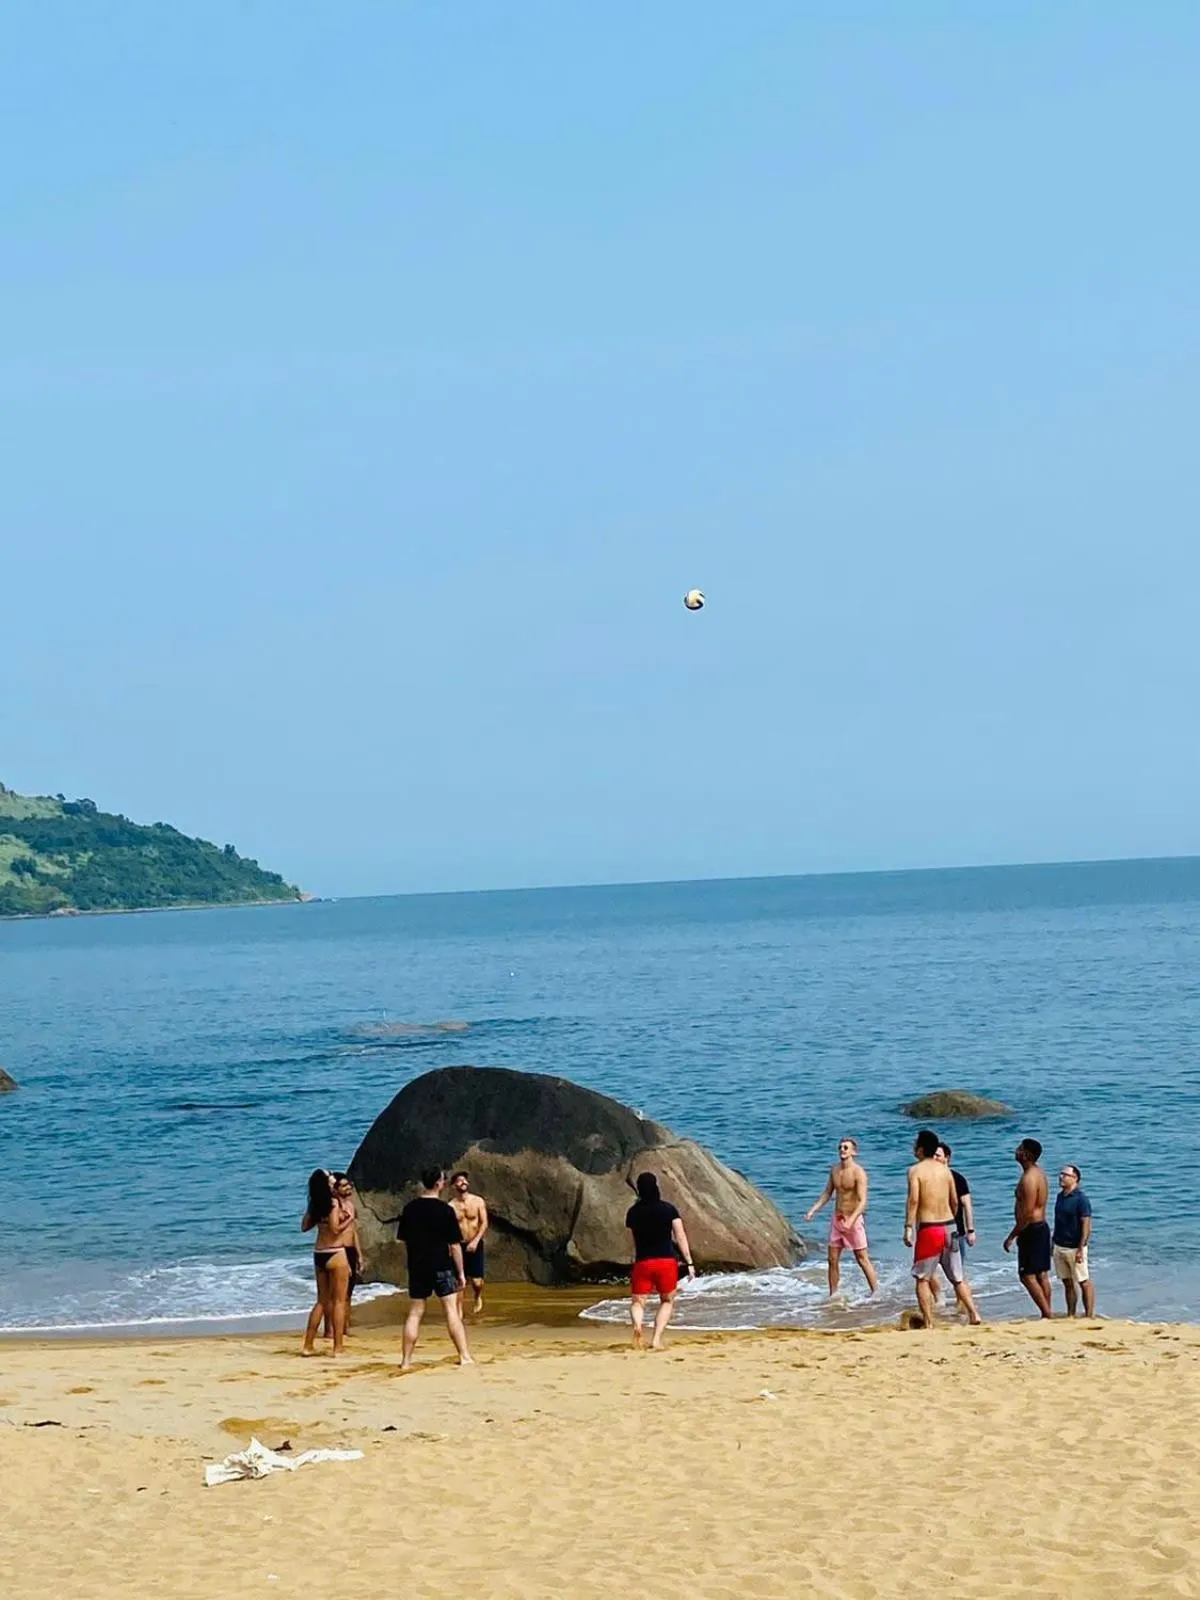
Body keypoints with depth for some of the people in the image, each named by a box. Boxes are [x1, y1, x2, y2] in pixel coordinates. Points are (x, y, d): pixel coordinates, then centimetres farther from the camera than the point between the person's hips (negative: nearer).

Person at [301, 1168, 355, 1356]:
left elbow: (305, 1227, 14)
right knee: (339, 1301, 1)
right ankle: (338, 1347, 0)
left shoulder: (315, 1204, 7)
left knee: (322, 1301, 16)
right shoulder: (334, 1202, -13)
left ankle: (308, 1345, 15)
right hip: (335, 1254, -7)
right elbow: (335, 1229, -19)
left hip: (318, 1254, 7)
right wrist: (349, 1219, -5)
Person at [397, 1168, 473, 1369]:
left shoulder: (410, 1209, 4)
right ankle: (464, 1357, -3)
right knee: (451, 1310, -1)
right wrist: (461, 1273, -2)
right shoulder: (445, 1210, -10)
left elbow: (404, 1240, 10)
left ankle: (406, 1360, 7)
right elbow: (454, 1245, -9)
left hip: (417, 1267, 4)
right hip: (442, 1266, -4)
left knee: (415, 1313, 8)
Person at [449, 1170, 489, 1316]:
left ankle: (478, 1298, 28)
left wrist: (475, 1241, -17)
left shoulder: (478, 1201, -3)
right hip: (459, 1246, 0)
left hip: (475, 1245, 0)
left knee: (476, 1281, -5)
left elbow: (484, 1223, -5)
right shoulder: (451, 1206, -5)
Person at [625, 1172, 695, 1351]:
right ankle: (656, 1339, 1)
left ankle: (637, 1325, -27)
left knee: (637, 1302, 7)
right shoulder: (668, 1209, -3)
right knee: (667, 1301, 17)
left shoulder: (633, 1212, 1)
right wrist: (689, 1263, -3)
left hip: (642, 1262, 0)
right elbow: (680, 1237, -5)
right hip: (667, 1262, 0)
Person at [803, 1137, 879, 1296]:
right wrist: (813, 1210, 6)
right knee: (833, 1259, 8)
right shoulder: (834, 1169, 5)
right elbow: (827, 1193, 17)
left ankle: (876, 1293, 8)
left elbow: (862, 1201, -22)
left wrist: (851, 1220, -35)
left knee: (862, 1259, -1)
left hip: (854, 1219, -6)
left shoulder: (859, 1173, -16)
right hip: (837, 1218, 6)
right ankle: (833, 1294, 18)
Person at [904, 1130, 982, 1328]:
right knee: (958, 1278, 13)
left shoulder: (916, 1170, -7)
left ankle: (928, 1322, 0)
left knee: (922, 1278, 4)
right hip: (949, 1226, 5)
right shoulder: (944, 1169, 8)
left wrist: (908, 1227, -18)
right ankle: (974, 1315, 6)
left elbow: (913, 1200, -19)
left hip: (928, 1229, -5)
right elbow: (954, 1201, 12)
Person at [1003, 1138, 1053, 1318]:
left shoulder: (1028, 1178, -21)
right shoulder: (1039, 1173, 11)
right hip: (1042, 1226, 10)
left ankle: (1047, 1313, -7)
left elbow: (1027, 1214, -24)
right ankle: (1048, 1312, 15)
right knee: (1042, 1275, 13)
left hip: (1031, 1229, -10)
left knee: (1027, 1276, -5)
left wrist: (1011, 1237, -18)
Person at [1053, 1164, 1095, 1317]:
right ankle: (1071, 1315, 20)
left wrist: (1081, 1249, -21)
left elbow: (1086, 1225, -17)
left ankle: (1089, 1316, 3)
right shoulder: (1060, 1196, 9)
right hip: (1059, 1247, 8)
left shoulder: (1081, 1199, -14)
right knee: (1067, 1283, 13)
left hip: (1074, 1248, -8)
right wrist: (1053, 1242, 17)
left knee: (1084, 1282, -1)